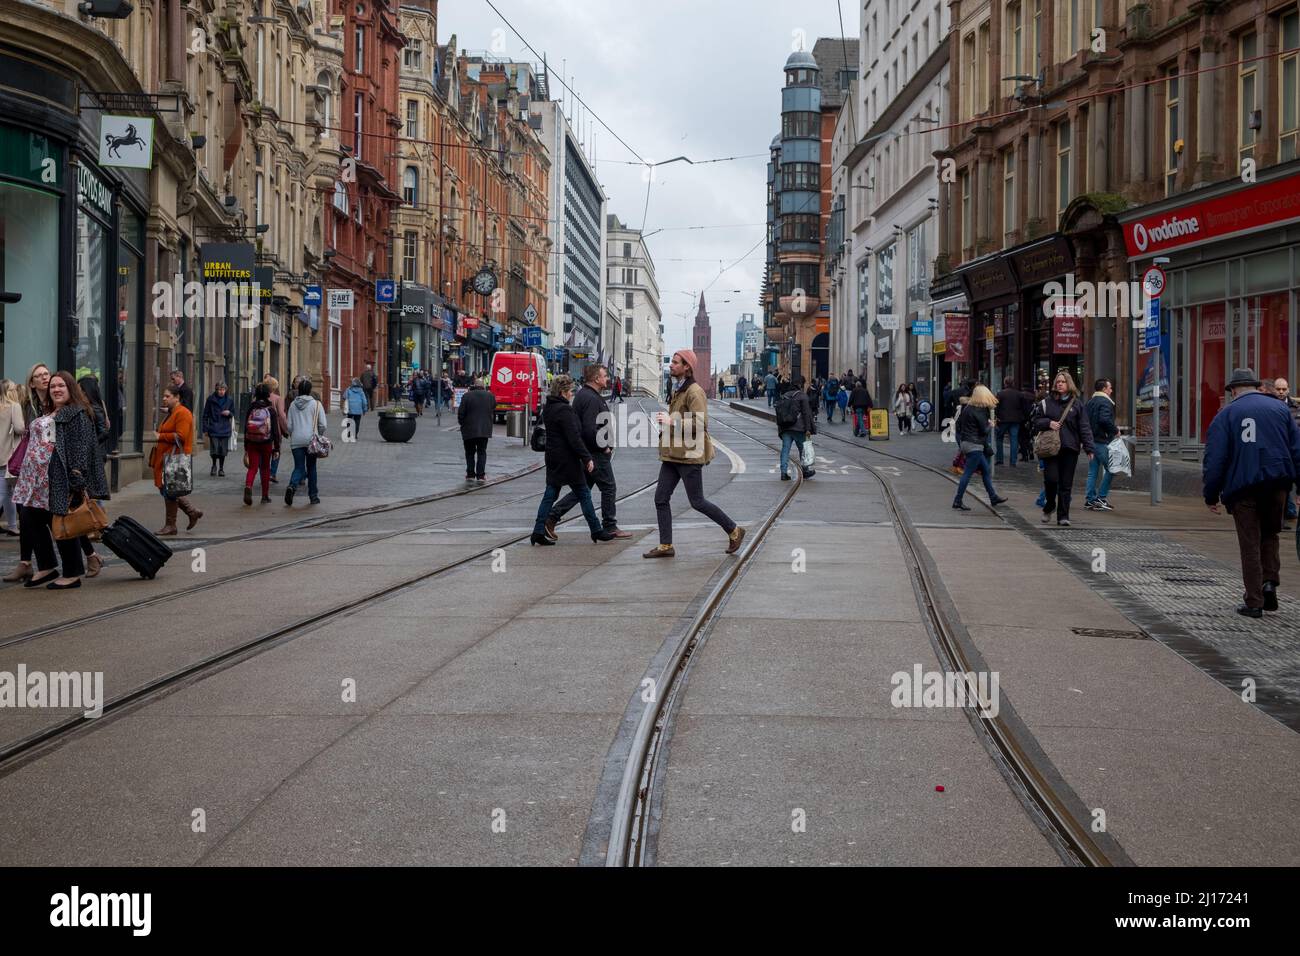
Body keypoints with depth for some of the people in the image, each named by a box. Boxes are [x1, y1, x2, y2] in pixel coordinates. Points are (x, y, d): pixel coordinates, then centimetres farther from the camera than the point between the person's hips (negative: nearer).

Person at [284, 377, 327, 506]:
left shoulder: (293, 405, 7)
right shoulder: (316, 404, -2)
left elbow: (289, 426, 7)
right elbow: (323, 425, -4)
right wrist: (319, 436, 12)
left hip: (296, 441, 2)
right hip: (311, 440, -2)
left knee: (299, 468, 2)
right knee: (311, 467, 11)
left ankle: (292, 485, -27)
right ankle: (313, 495, 15)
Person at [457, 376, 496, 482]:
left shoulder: (467, 396, -6)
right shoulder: (490, 396, 3)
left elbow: (461, 413, -5)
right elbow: (494, 412, 9)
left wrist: (463, 424, 8)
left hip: (469, 429, -2)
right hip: (485, 429, 2)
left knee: (470, 453, 10)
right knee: (482, 452, 8)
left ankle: (470, 474, 9)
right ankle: (480, 475, 1)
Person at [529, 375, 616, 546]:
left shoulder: (548, 408, 11)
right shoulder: (564, 410, -18)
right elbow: (574, 438, -22)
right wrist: (587, 458, -18)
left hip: (553, 458, 9)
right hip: (567, 460, -9)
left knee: (550, 495, 8)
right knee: (584, 495, 2)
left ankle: (538, 531, 2)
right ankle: (596, 531, 10)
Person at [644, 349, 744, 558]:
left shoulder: (694, 392, -15)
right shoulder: (677, 390, 16)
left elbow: (701, 423, -24)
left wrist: (672, 421, -22)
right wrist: (666, 421, 12)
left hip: (689, 455, -9)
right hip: (672, 455, 9)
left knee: (697, 502, -2)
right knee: (661, 498, 4)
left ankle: (734, 531, 14)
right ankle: (665, 546, 10)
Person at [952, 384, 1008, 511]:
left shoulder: (967, 407, 9)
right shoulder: (979, 410, -16)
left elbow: (958, 423, 14)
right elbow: (984, 430, -15)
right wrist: (990, 425, 4)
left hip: (965, 442, 9)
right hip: (974, 445, -9)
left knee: (986, 470, 16)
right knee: (967, 473, -5)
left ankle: (993, 497, 23)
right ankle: (958, 501, -3)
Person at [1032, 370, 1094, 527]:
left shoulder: (1076, 404, 6)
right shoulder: (1046, 403, 7)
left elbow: (1084, 427, 3)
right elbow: (1036, 421, 12)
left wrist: (1088, 448, -4)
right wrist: (1048, 423, -9)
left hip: (1070, 449, 0)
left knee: (1066, 484, 1)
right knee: (1051, 479, -11)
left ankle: (1063, 516, 8)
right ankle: (1049, 506, 16)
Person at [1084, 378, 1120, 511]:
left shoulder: (1090, 402, 17)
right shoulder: (1105, 402, -11)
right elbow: (1104, 420, -26)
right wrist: (1115, 431, -13)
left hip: (1091, 440, 9)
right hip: (1102, 441, -9)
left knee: (1093, 471, 10)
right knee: (1110, 469, 0)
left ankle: (1090, 499, 8)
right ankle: (1101, 497, -3)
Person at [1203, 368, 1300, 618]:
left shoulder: (1226, 414, 3)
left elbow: (1214, 458, -3)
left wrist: (1211, 495, 2)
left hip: (1243, 488, -2)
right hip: (1277, 484, 2)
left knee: (1250, 545, 5)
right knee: (1270, 535, 22)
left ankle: (1254, 602, 6)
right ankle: (1270, 581, 3)